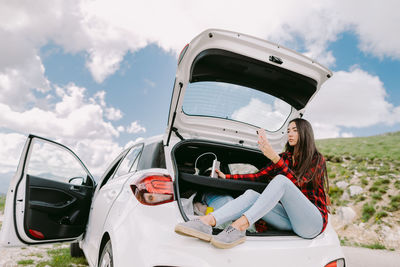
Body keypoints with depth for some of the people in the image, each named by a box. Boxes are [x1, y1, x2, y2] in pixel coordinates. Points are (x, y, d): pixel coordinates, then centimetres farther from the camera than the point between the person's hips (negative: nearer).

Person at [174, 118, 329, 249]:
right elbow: (259, 176, 10)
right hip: (290, 218, 5)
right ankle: (207, 222, -41)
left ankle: (240, 225, -43)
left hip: (313, 222, -5)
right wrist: (226, 177, 4)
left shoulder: (317, 159, 0)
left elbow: (297, 183, -18)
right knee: (251, 194, -20)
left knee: (281, 180, -30)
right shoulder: (285, 157, 16)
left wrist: (274, 157, -32)